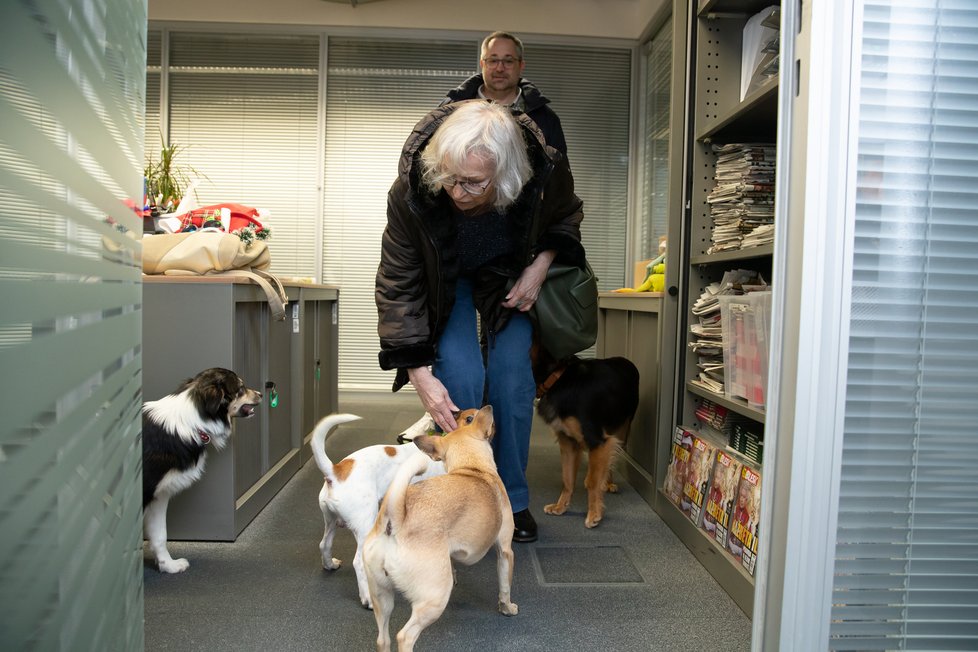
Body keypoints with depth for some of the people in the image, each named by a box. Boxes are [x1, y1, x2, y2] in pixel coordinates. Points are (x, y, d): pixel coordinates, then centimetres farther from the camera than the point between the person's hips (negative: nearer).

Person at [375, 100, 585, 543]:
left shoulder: (545, 174, -32)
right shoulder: (412, 190, -36)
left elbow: (565, 219, -5)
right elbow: (397, 284, -28)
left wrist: (539, 266, -22)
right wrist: (420, 374, -32)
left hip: (508, 276, 1)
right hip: (444, 280, -1)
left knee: (512, 375, -8)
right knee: (458, 377, -15)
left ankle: (512, 501, 10)